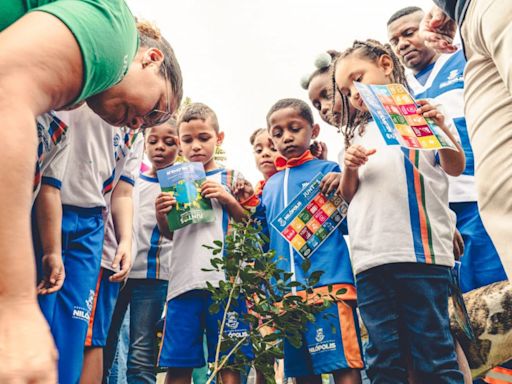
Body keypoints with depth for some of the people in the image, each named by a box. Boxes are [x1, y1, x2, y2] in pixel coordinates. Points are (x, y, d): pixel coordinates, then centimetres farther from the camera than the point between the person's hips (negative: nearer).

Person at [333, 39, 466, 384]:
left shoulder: (420, 111, 8)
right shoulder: (359, 133, 23)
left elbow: (456, 167, -1)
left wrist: (440, 128, -20)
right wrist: (350, 169, 2)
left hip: (420, 250, -5)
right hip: (369, 258, 5)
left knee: (434, 356, -5)